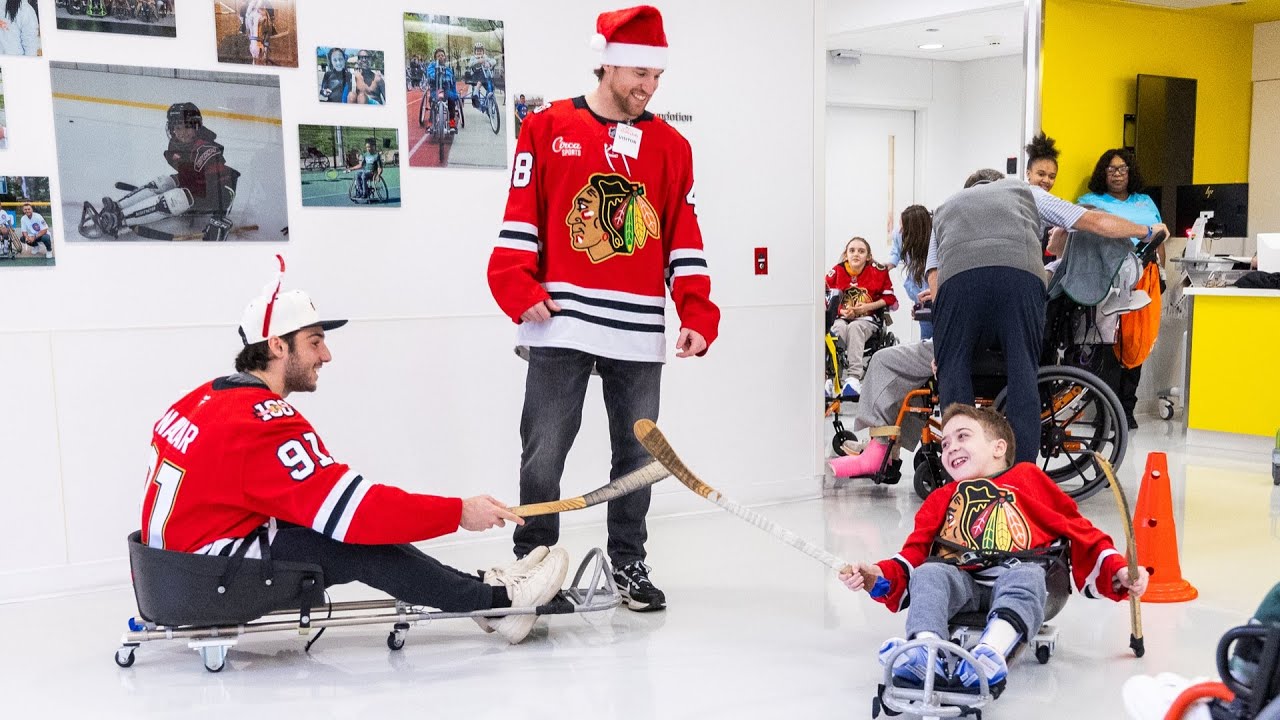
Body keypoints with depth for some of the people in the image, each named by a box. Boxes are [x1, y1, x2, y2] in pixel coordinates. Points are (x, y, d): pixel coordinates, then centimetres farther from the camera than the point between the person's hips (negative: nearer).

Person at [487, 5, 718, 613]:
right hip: (561, 324, -3)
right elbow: (519, 221, 2)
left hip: (639, 330, 3)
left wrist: (697, 315, 1)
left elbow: (685, 241, 10)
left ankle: (628, 563, 24)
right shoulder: (547, 129, 4)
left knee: (636, 453, 9)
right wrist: (521, 292, -10)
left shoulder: (671, 147, 11)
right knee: (543, 454, -1)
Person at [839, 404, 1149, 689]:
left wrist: (1117, 572, 5)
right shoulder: (941, 498, 31)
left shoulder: (1028, 478, 24)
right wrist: (880, 576, -1)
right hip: (960, 582, 2)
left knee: (1025, 576, -33)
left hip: (1021, 574, -2)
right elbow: (915, 552, 19)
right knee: (928, 573, -27)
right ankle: (924, 650, -51)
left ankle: (992, 652, -58)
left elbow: (1082, 533, 21)